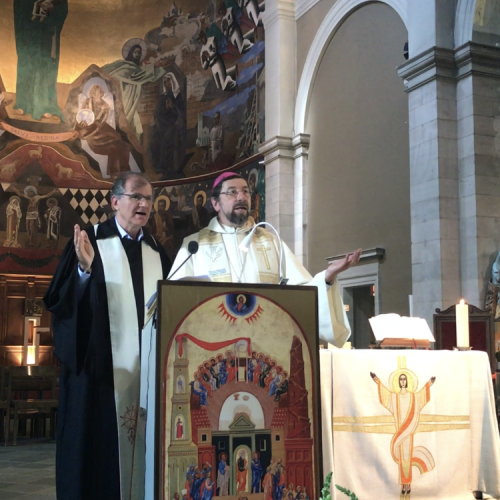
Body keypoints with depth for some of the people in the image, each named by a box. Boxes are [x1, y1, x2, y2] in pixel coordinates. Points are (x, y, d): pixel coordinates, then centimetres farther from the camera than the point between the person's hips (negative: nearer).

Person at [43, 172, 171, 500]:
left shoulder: (156, 252, 13)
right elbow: (58, 300, -10)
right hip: (101, 365, -4)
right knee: (97, 445, 0)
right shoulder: (89, 241, -1)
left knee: (142, 445, 8)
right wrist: (85, 269, -24)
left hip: (147, 367, 4)